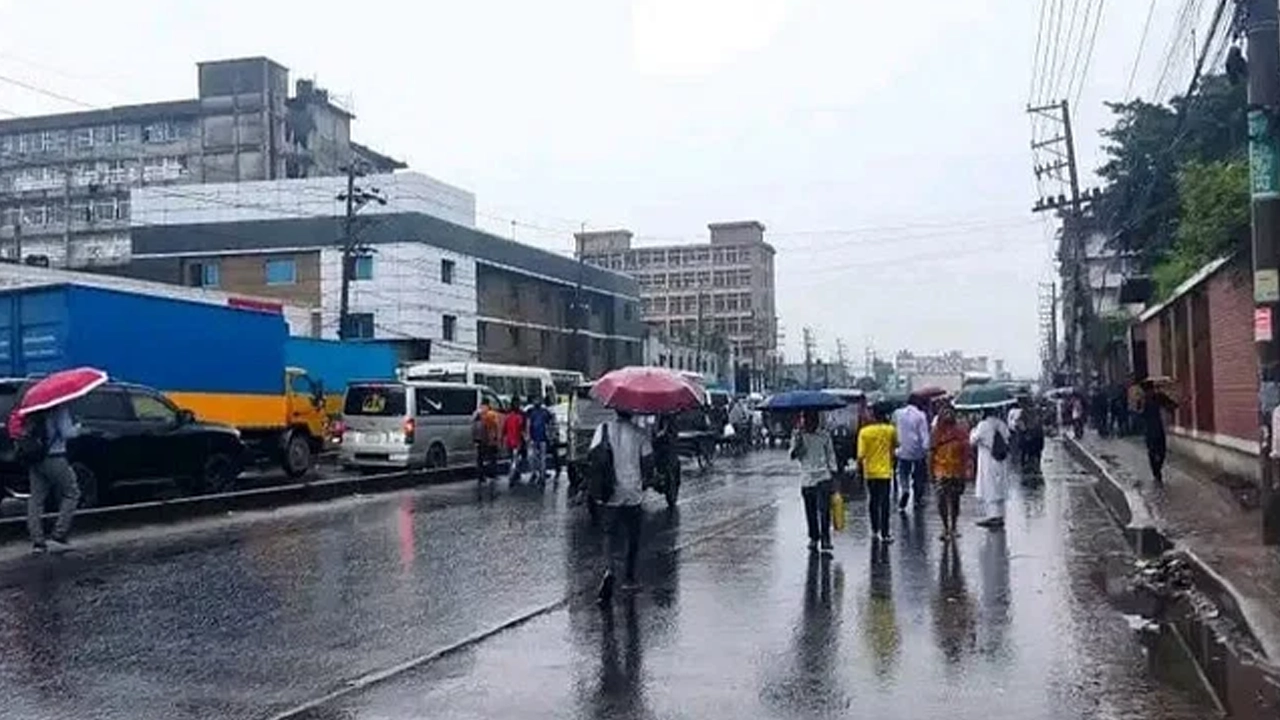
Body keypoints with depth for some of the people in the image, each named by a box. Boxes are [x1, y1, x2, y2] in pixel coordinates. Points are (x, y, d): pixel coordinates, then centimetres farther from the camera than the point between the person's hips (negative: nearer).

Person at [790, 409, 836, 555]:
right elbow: (793, 455, -5)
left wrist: (833, 471, 4)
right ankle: (814, 538, 28)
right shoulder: (798, 435, 4)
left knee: (824, 511, -11)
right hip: (806, 479, 2)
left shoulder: (824, 435, 3)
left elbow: (830, 455, 9)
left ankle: (825, 543, -12)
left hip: (823, 478, -2)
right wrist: (798, 442, -22)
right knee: (810, 512, 10)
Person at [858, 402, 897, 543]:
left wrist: (859, 468, 3)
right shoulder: (890, 430, -7)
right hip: (885, 471, -1)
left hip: (870, 472, 1)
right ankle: (884, 534, 3)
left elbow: (861, 454, -11)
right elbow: (895, 445, 13)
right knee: (885, 503, 4)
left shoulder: (864, 432, -10)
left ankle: (875, 531, 22)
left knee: (873, 501, 15)